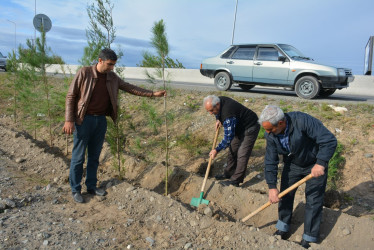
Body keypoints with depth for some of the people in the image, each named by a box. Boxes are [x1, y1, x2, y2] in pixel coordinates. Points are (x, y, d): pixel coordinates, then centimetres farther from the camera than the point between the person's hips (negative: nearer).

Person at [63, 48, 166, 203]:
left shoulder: (112, 77, 6)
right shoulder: (84, 73, -9)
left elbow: (130, 88, 11)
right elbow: (70, 96, -7)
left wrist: (153, 94, 5)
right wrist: (69, 120, -14)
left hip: (101, 120, 5)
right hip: (84, 119, -5)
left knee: (94, 156, 13)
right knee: (78, 157, 2)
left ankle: (91, 186, 27)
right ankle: (75, 189, 16)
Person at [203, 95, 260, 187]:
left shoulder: (228, 115, -38)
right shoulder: (219, 100, -11)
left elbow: (228, 137, -31)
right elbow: (218, 113, 16)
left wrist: (217, 150, -23)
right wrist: (218, 119, -4)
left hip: (250, 128, -10)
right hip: (239, 127, 10)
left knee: (242, 155, -11)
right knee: (232, 150, 13)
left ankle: (235, 180, -3)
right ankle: (229, 173, 26)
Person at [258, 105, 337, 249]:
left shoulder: (303, 121, -35)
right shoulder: (270, 135, -17)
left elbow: (329, 140, -33)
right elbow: (270, 161, -14)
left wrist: (320, 163, -42)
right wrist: (272, 187, -18)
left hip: (316, 165, -4)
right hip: (292, 164, 5)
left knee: (313, 201, 0)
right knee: (285, 195, 9)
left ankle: (309, 238, 16)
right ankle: (283, 228, 29)